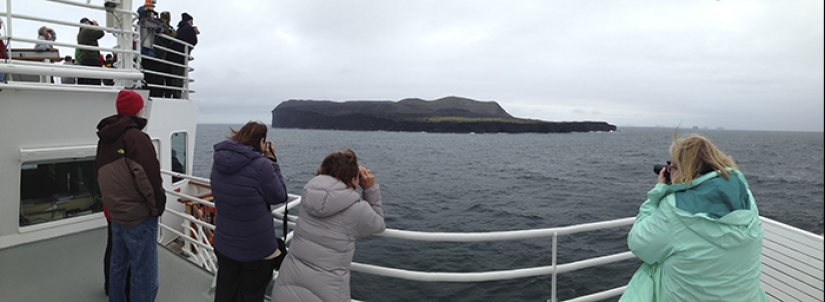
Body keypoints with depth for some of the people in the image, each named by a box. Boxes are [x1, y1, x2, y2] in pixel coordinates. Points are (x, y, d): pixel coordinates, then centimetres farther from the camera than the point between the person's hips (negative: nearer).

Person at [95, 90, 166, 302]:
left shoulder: (105, 139, 10)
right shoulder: (135, 137, -17)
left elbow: (104, 176, 15)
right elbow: (149, 177, -22)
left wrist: (114, 204, 18)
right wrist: (158, 207, -9)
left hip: (116, 215, 9)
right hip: (140, 217, -9)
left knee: (117, 266, 23)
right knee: (145, 277, -1)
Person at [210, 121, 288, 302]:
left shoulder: (220, 160, -1)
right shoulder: (261, 165, -24)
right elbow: (279, 196, -12)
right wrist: (271, 161, -10)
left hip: (224, 244, 6)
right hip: (256, 249, -6)